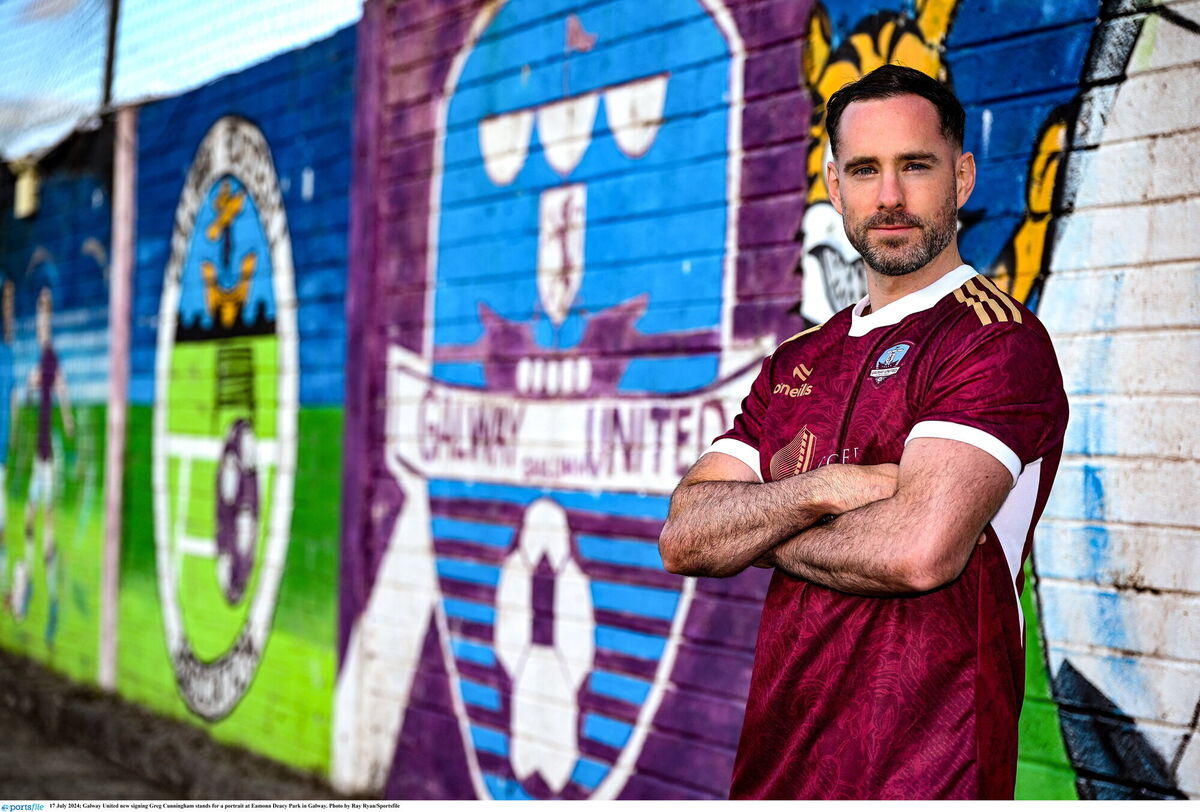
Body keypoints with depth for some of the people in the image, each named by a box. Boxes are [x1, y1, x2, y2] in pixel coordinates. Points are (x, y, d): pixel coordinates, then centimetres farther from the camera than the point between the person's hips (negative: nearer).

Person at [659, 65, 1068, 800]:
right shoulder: (796, 363, 11)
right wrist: (821, 490, -16)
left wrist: (761, 534, -7)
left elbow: (918, 549, -25)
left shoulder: (1000, 339, -11)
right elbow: (684, 538, 2)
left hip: (922, 769, -6)